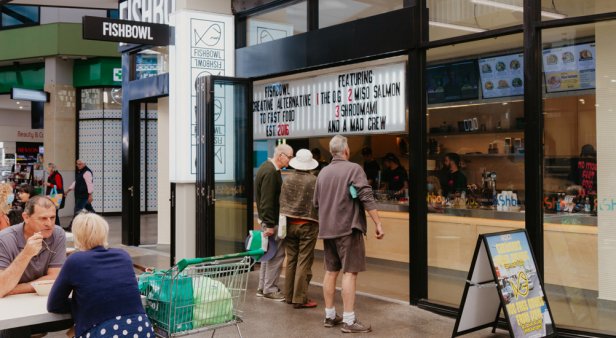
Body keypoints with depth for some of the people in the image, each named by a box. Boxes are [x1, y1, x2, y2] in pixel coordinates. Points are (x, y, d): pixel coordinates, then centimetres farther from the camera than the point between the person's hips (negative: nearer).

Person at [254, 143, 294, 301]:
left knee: (269, 253, 16)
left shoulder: (267, 167, 14)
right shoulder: (271, 172, -19)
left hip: (267, 218, 11)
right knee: (276, 254, -4)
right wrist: (270, 224, -23)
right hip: (272, 220, -11)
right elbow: (267, 200, -23)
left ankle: (263, 288, 24)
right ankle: (270, 289, 3)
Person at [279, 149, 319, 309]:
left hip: (290, 224, 5)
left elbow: (281, 201, 5)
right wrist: (319, 220, 9)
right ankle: (300, 298, 1)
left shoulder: (287, 179, 0)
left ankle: (289, 295, 20)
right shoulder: (314, 180, -13)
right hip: (308, 225, -5)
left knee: (291, 260, 14)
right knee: (304, 262, 0)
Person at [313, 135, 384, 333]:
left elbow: (316, 203, 18)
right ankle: (349, 320, -5)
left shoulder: (323, 172, 11)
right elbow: (367, 198, -17)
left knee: (331, 271, 12)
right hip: (348, 228, -7)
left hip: (327, 229, 7)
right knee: (349, 272, -5)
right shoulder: (353, 168, -9)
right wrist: (378, 224, -14)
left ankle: (330, 316, 19)